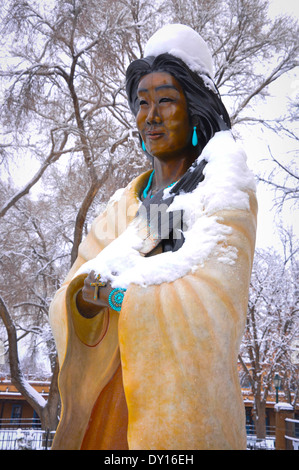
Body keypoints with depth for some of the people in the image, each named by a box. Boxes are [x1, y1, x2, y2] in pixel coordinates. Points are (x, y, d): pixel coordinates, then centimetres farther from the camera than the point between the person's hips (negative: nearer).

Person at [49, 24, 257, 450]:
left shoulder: (226, 193, -6)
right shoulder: (126, 202, 9)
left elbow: (211, 302, -19)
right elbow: (76, 287, -1)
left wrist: (116, 293, -17)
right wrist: (84, 299, -23)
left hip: (189, 391, -4)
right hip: (113, 387, 4)